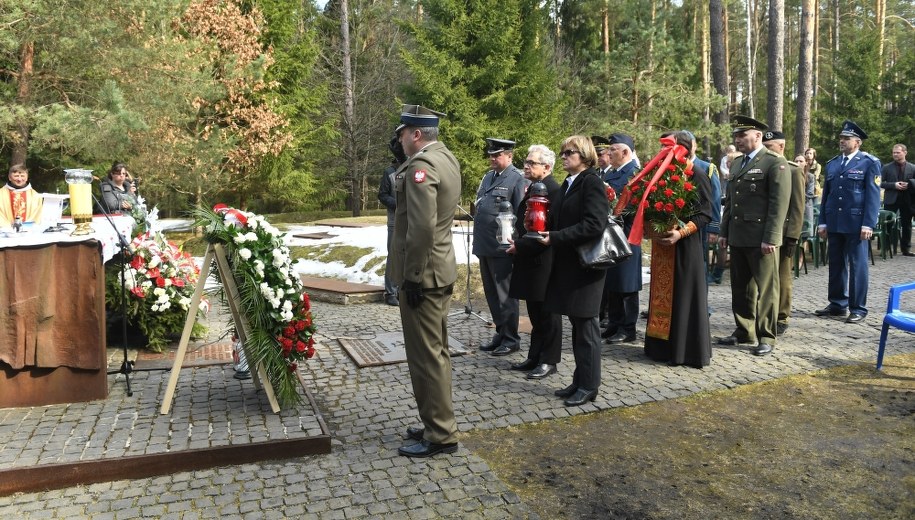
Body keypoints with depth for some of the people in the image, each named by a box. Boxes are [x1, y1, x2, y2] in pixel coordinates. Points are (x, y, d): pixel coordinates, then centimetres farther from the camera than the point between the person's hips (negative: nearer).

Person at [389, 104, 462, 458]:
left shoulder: (421, 165, -18)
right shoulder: (446, 157, 12)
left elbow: (422, 227, -25)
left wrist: (413, 276, -20)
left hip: (423, 275, -10)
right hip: (441, 271, 10)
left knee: (426, 356, -1)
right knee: (436, 351, 17)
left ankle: (440, 435, 10)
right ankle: (438, 423, 30)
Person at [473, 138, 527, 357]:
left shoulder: (518, 179, -8)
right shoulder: (488, 177, 15)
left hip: (502, 248, -8)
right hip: (485, 247, 8)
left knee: (504, 296, 1)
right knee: (491, 294, 15)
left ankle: (511, 340, 13)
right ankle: (500, 333, 28)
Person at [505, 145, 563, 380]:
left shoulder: (553, 190, -16)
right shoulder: (532, 189, 14)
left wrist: (520, 245, -16)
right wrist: (517, 244, 6)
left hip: (543, 262, -9)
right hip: (529, 261, 9)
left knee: (547, 314, 3)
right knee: (535, 313, 16)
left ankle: (548, 361, 14)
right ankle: (535, 357, 26)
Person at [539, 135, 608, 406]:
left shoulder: (592, 182, -12)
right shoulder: (567, 183, 14)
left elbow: (594, 225, -22)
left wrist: (555, 238, -21)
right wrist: (545, 236, 1)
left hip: (585, 264, -8)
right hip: (567, 264, 8)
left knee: (585, 325, 0)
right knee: (577, 324, 13)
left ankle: (588, 386, 12)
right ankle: (579, 380, 23)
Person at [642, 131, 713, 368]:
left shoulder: (697, 175, -8)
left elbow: (706, 214, -11)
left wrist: (681, 233, -22)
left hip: (685, 245, -6)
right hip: (662, 242, 7)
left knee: (685, 294, 0)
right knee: (664, 294, 10)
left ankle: (688, 350, 9)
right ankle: (664, 346, 20)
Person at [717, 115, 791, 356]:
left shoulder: (775, 162, -6)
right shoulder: (736, 163, 17)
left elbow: (779, 203, -12)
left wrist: (770, 238, -17)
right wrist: (724, 232, 14)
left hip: (761, 238, -7)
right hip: (737, 237, 7)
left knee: (765, 289, 1)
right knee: (740, 287, 13)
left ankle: (766, 337, 9)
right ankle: (744, 331, 24)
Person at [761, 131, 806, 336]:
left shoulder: (794, 171, -2)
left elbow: (798, 208, -7)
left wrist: (792, 237, -13)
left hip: (782, 233, -4)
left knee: (782, 278, 4)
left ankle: (781, 319, 13)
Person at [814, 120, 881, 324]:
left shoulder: (869, 163, -1)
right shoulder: (831, 164, 13)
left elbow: (873, 195, -6)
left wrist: (868, 224, -14)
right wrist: (822, 222, 9)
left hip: (856, 223, -5)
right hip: (834, 223, 5)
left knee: (857, 265, 1)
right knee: (836, 264, 10)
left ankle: (858, 309, 8)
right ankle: (837, 304, 20)